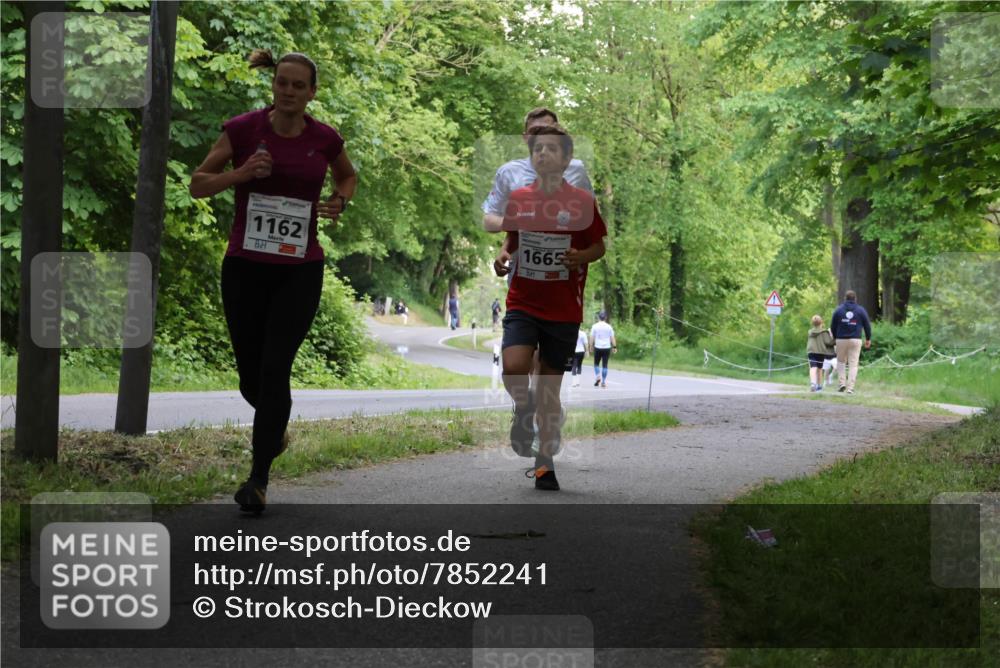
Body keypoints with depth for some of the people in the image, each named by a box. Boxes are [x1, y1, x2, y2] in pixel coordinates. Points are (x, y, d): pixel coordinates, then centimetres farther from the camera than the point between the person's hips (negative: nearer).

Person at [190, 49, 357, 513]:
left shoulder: (324, 139, -1)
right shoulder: (242, 129, -5)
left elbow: (347, 175, 21)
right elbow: (198, 184, 0)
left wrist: (340, 200, 0)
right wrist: (240, 174, -18)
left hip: (300, 270, -1)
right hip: (245, 267, 1)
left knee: (275, 370, -12)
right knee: (251, 376, 8)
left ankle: (258, 480, -4)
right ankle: (276, 426, 44)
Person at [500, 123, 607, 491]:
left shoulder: (582, 201, -3)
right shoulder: (517, 198, 3)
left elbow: (599, 246, 5)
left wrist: (582, 257, -15)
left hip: (564, 309, -1)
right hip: (522, 302, 1)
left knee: (551, 385, 5)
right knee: (513, 368, -23)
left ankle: (545, 461, 19)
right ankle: (523, 410, 11)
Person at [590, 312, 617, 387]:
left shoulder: (595, 326, -1)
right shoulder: (609, 327, 1)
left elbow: (592, 338, 0)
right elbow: (612, 338, 1)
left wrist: (591, 347, 8)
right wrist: (614, 347, 7)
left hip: (598, 348, -1)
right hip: (607, 348, 1)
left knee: (596, 363, 14)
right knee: (605, 365, 4)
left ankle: (597, 376, -6)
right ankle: (603, 381, 2)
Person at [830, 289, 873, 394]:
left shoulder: (838, 310, 2)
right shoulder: (861, 310, 2)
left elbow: (833, 326, 7)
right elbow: (867, 325, 5)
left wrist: (834, 338, 21)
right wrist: (868, 339, 17)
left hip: (841, 340, 0)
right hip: (855, 340, 0)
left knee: (841, 362, 16)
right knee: (853, 364, 1)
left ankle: (842, 383, 1)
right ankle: (850, 388, -6)